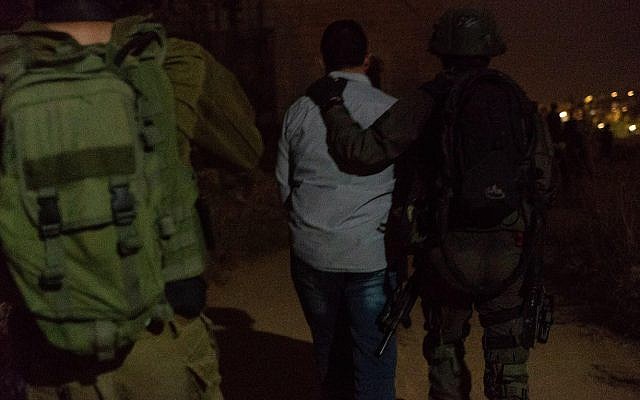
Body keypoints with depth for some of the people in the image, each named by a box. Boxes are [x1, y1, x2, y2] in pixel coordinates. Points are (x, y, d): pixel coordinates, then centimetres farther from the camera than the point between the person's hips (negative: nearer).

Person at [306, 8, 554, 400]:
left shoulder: (426, 102, -6)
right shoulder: (523, 105, 4)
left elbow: (362, 149, -14)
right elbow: (543, 185, 6)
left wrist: (332, 104, 1)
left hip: (447, 252, -2)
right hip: (510, 252, 2)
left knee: (446, 349, 19)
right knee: (508, 354, 16)